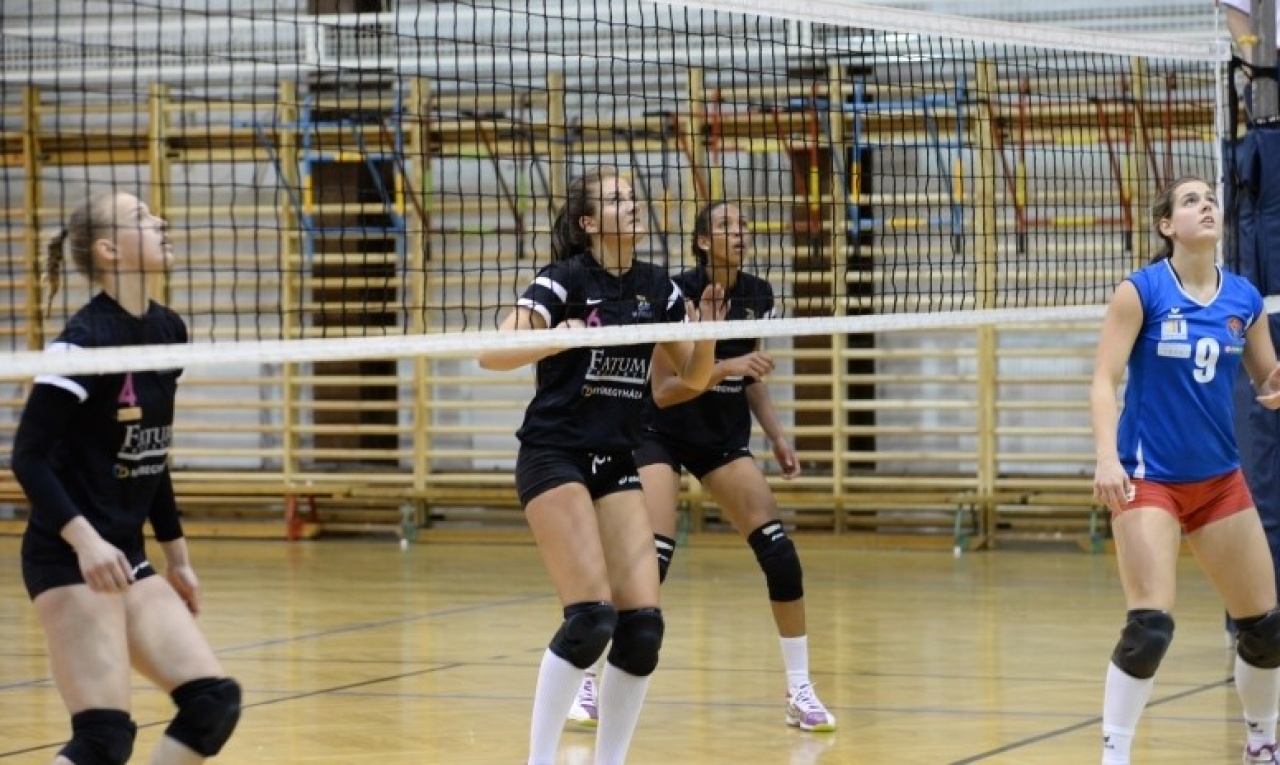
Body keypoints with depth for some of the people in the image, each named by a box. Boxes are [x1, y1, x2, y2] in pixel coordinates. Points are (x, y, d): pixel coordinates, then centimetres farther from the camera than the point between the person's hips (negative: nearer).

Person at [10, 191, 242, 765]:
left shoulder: (169, 331, 9)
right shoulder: (85, 338, -14)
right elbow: (29, 458, -18)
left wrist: (177, 557, 20)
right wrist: (84, 539, -30)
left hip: (127, 558, 8)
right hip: (71, 559, -8)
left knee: (213, 704, 1)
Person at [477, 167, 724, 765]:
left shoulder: (657, 288, 7)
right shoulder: (565, 279, -11)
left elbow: (693, 377, 15)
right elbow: (491, 355, -21)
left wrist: (707, 335, -5)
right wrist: (553, 340, -37)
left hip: (616, 463, 6)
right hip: (553, 458, -6)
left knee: (643, 622, -6)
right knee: (592, 615, -18)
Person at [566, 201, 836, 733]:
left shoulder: (758, 295, -1)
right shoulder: (679, 293, -19)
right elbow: (662, 389, -21)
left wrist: (776, 436, 4)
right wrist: (725, 367, -32)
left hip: (724, 437, 5)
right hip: (662, 434, -5)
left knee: (779, 552, -8)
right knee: (652, 557, -19)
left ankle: (800, 691, 3)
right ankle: (588, 680, -4)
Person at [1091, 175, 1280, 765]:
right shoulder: (1142, 290, -9)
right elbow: (1104, 380, -12)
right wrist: (1107, 458, -26)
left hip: (1219, 479, 5)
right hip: (1148, 476, -5)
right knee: (1150, 627, -18)